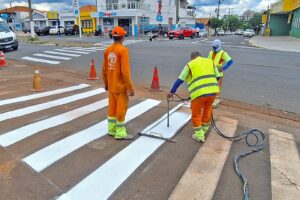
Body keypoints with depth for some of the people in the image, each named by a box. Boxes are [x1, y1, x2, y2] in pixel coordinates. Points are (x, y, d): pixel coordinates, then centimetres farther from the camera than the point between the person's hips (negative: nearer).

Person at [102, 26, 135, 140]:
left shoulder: (108, 50, 5)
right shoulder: (123, 50, -16)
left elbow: (104, 69, 10)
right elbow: (125, 71, -21)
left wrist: (106, 83, 22)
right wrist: (130, 87, -16)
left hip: (111, 85, 7)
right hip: (121, 86, -7)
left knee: (112, 107, 16)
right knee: (121, 109, 3)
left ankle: (112, 130, 29)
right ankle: (120, 133, 12)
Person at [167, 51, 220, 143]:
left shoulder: (190, 65, 8)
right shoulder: (210, 61, 18)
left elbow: (179, 80, 6)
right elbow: (217, 76, 19)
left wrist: (171, 92, 14)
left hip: (199, 93, -4)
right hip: (212, 91, 5)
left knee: (196, 114, 14)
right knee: (207, 112, 24)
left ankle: (199, 136, 20)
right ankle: (204, 130, 42)